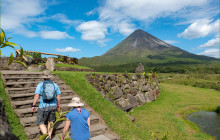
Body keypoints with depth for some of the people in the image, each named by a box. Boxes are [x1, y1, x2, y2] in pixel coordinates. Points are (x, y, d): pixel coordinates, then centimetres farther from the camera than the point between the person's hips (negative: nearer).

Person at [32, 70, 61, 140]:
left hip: (43, 106, -3)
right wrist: (58, 104, 20)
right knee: (50, 122, 21)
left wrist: (34, 105, -2)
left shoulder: (40, 84, -3)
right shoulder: (55, 85, 5)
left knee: (41, 123, 12)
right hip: (53, 106, 3)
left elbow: (36, 95, -11)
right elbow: (58, 96, 6)